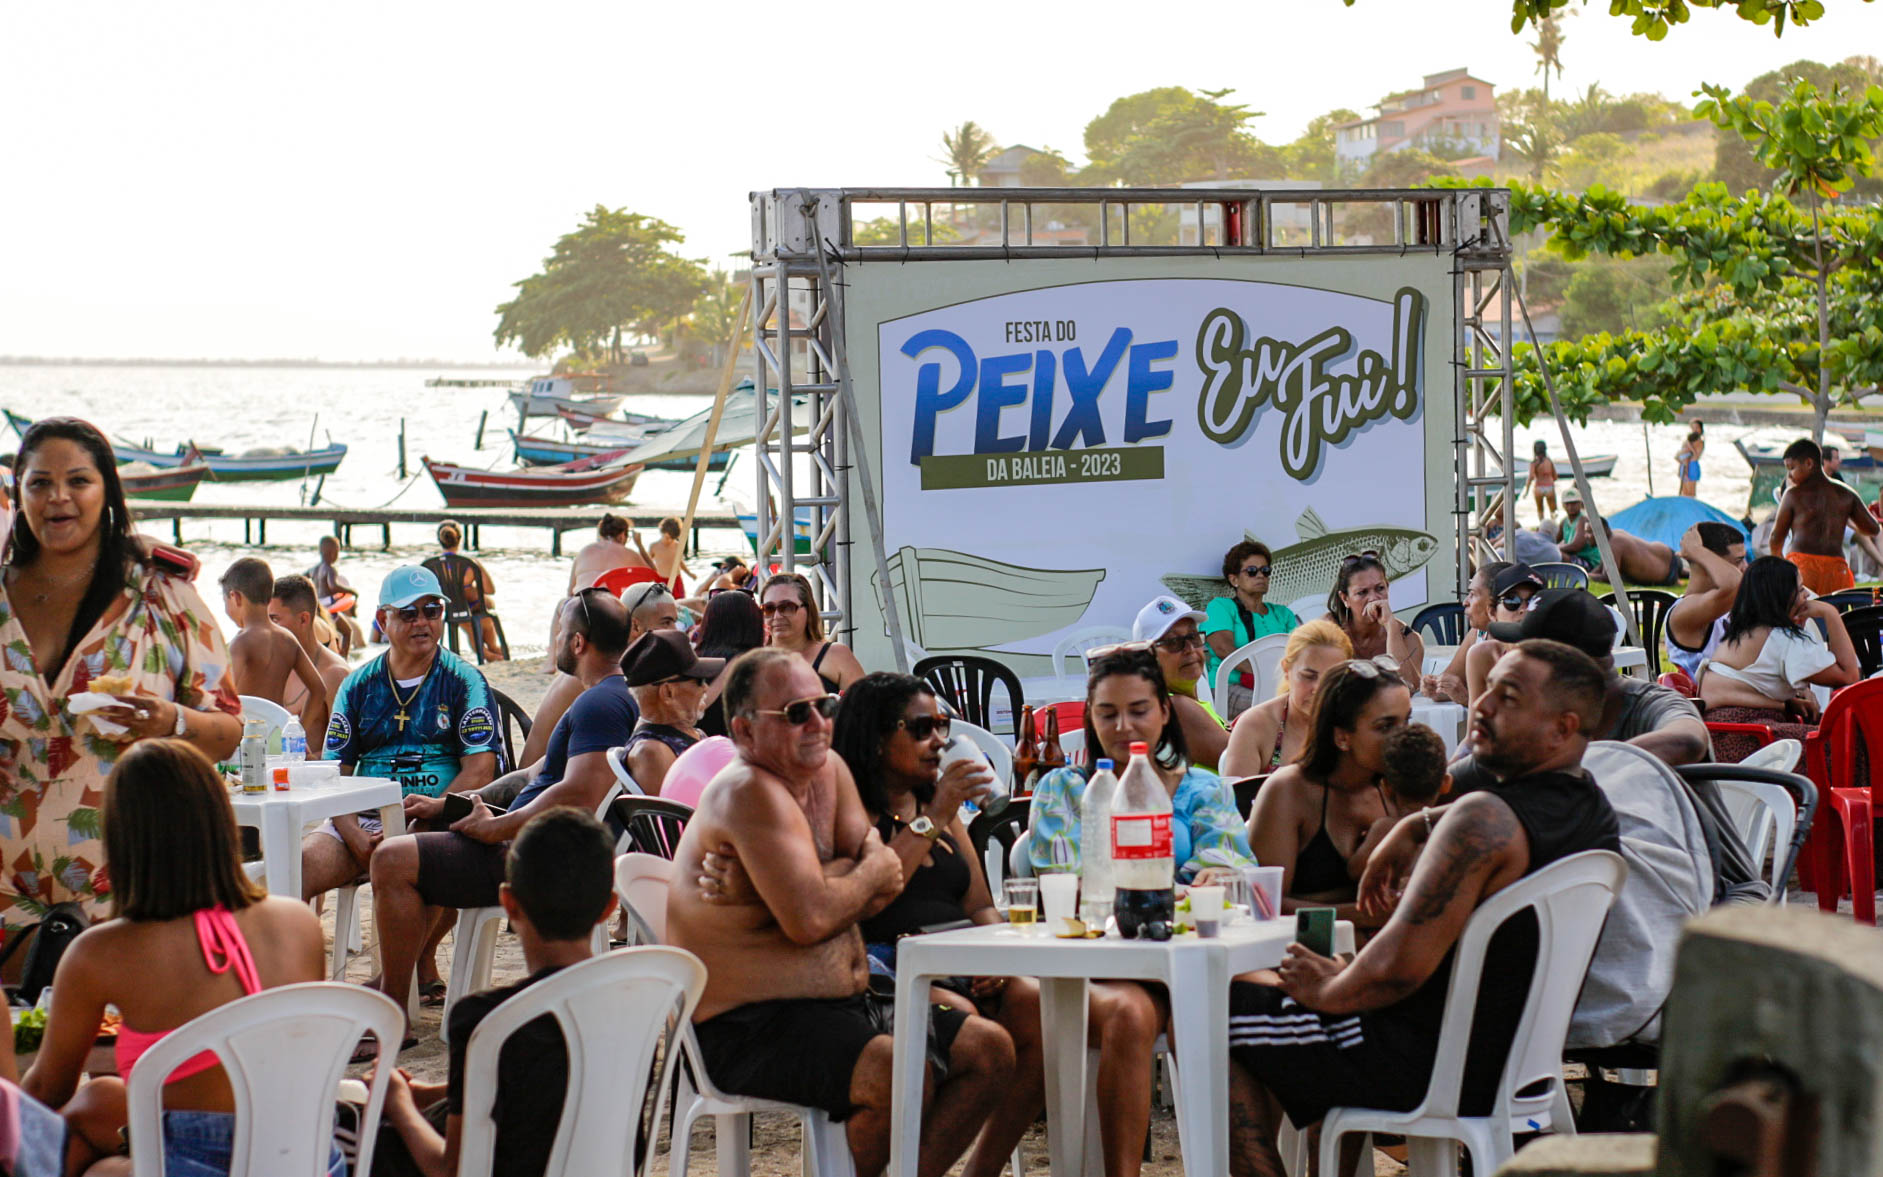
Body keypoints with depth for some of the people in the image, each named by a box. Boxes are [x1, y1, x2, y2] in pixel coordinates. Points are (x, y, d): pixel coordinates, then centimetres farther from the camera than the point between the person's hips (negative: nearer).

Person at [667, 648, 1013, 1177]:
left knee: (989, 1049, 6)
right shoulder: (749, 792, -17)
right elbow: (811, 919, -25)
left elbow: (882, 890, 1)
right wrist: (871, 872, -3)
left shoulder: (831, 771, 10)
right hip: (751, 1028, -9)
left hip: (842, 1006, 10)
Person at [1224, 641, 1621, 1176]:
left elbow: (1398, 966, -29)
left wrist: (1328, 991, -10)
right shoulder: (1593, 809, 3)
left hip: (1429, 1068, -10)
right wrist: (1418, 827, 16)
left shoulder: (1485, 819, -26)